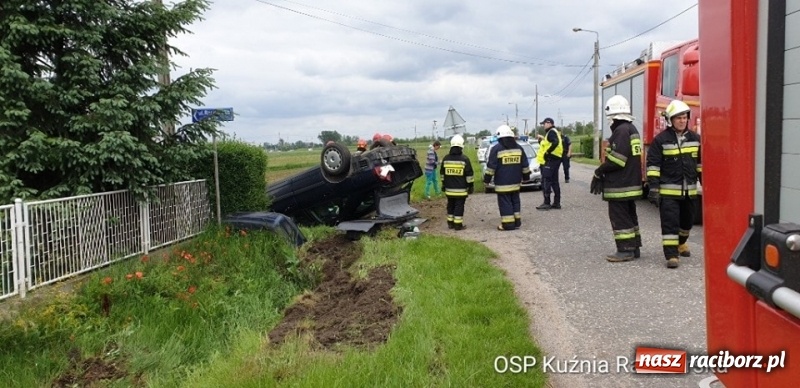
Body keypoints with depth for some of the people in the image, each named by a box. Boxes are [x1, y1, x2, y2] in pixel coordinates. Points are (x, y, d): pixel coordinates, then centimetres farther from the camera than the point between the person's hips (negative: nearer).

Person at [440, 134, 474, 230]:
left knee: (450, 205, 15)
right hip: (461, 189, -4)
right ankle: (458, 224, 0)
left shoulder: (445, 158, 4)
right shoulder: (464, 159, -10)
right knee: (459, 206, -1)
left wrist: (443, 184, 23)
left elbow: (442, 173, 13)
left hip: (449, 188, 4)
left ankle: (450, 223, 20)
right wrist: (471, 186, 2)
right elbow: (469, 174, -7)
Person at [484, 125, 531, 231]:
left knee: (505, 203, -2)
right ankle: (517, 222, 18)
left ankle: (508, 224, -2)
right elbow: (525, 165, 12)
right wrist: (526, 176, 23)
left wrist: (487, 179, -2)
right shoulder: (518, 148, 7)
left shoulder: (496, 149, -9)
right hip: (515, 182, 5)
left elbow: (491, 166, -10)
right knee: (515, 201, 15)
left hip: (502, 183, -5)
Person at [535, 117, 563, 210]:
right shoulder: (554, 132, 20)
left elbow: (555, 142, -29)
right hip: (556, 159, 11)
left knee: (546, 181, -9)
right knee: (554, 181, 14)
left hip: (550, 160, -11)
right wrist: (542, 139, 13)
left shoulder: (551, 132, -12)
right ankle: (557, 203, 18)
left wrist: (547, 152, -23)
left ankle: (547, 203, -9)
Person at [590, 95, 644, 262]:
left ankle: (625, 250, 0)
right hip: (631, 183, 10)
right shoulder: (632, 129, 15)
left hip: (620, 186, -10)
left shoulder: (621, 131, -17)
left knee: (619, 217, -4)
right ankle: (634, 248, 22)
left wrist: (599, 173, -9)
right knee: (630, 215, 16)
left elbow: (616, 159, -23)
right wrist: (603, 174, 13)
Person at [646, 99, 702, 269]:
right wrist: (653, 187, -15)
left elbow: (701, 163, 14)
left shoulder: (695, 139, 6)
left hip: (689, 190, 5)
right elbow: (653, 164, -10)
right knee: (670, 222, -8)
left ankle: (681, 243, 44)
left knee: (687, 220, 20)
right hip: (668, 190, -5)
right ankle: (672, 255, -5)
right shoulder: (661, 140, -8)